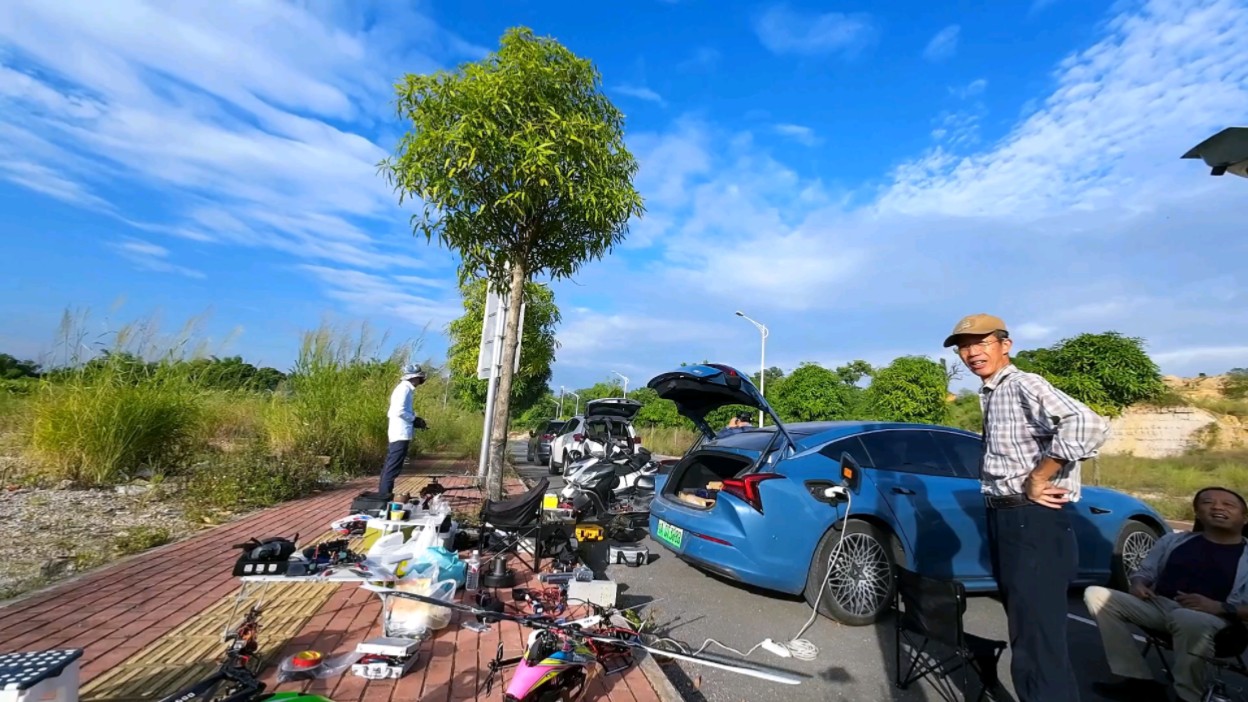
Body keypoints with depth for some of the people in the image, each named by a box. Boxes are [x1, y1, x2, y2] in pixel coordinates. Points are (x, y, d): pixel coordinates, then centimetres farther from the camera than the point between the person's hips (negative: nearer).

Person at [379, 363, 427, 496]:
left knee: (390, 466, 12)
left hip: (397, 434, 10)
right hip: (402, 434, -10)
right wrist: (414, 419, -9)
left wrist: (413, 420, 13)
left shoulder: (403, 389, 19)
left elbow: (391, 412, 20)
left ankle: (382, 495, 18)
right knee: (393, 468, -8)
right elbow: (399, 411, -22)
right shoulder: (405, 388, -11)